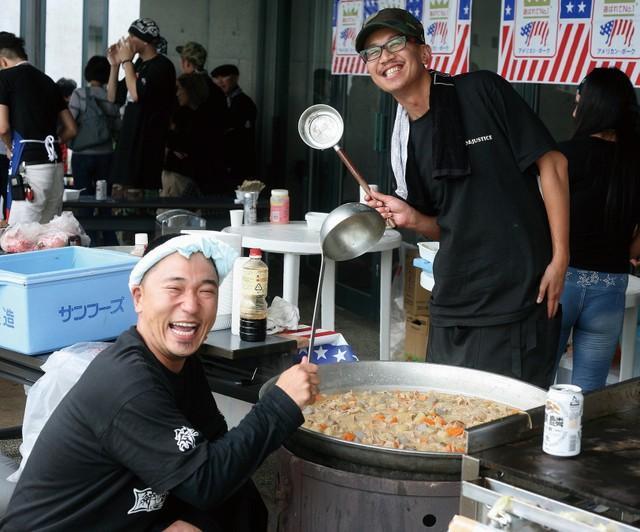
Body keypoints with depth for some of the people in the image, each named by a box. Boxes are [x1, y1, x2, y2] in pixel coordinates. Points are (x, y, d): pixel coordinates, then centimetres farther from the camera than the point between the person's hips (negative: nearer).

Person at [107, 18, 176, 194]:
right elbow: (113, 97, 19)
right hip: (128, 142, 9)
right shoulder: (138, 65, 16)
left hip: (148, 145, -9)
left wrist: (126, 61, -12)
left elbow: (137, 94, -23)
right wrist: (115, 65, 8)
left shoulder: (162, 66, -10)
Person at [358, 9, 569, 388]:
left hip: (519, 296, -6)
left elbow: (552, 163, -8)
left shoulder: (481, 92, -7)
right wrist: (412, 218, -6)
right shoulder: (405, 142, 10)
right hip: (451, 305, 6)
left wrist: (560, 258, -12)